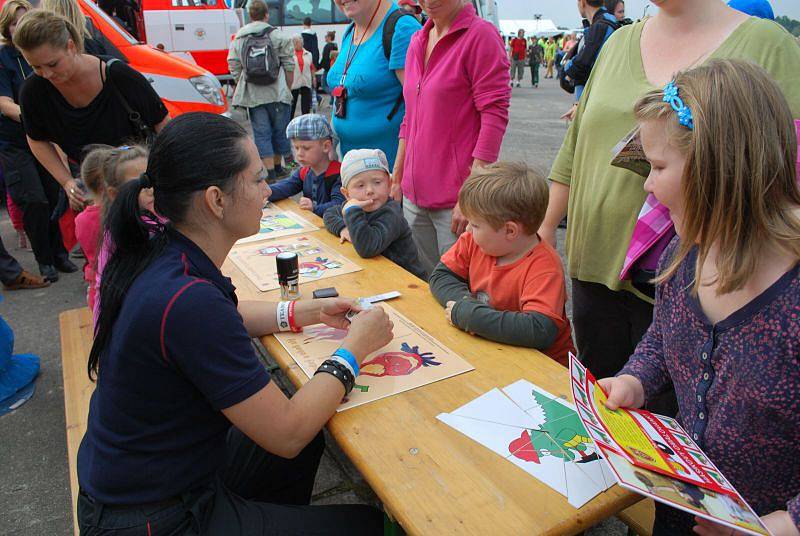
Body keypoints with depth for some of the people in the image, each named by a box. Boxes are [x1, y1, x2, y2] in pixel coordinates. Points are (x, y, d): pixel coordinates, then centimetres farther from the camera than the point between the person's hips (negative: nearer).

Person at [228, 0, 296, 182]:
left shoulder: (237, 40, 6)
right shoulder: (279, 37, -2)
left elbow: (235, 70, 6)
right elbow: (289, 67, -1)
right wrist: (287, 90, 9)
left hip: (253, 96, 2)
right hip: (277, 93, -1)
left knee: (261, 133, 5)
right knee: (280, 130, 12)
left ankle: (270, 171, 3)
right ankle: (278, 166, 22)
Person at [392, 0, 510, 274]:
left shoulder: (481, 34, -10)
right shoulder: (418, 41, 12)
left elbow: (495, 117, -15)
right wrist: (396, 179, 17)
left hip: (455, 202, -7)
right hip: (414, 195, 7)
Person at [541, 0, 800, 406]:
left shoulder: (768, 44, -3)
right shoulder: (620, 42, 11)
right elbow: (576, 147, 15)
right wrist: (546, 229, 14)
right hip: (596, 266, 4)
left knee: (664, 412, 8)